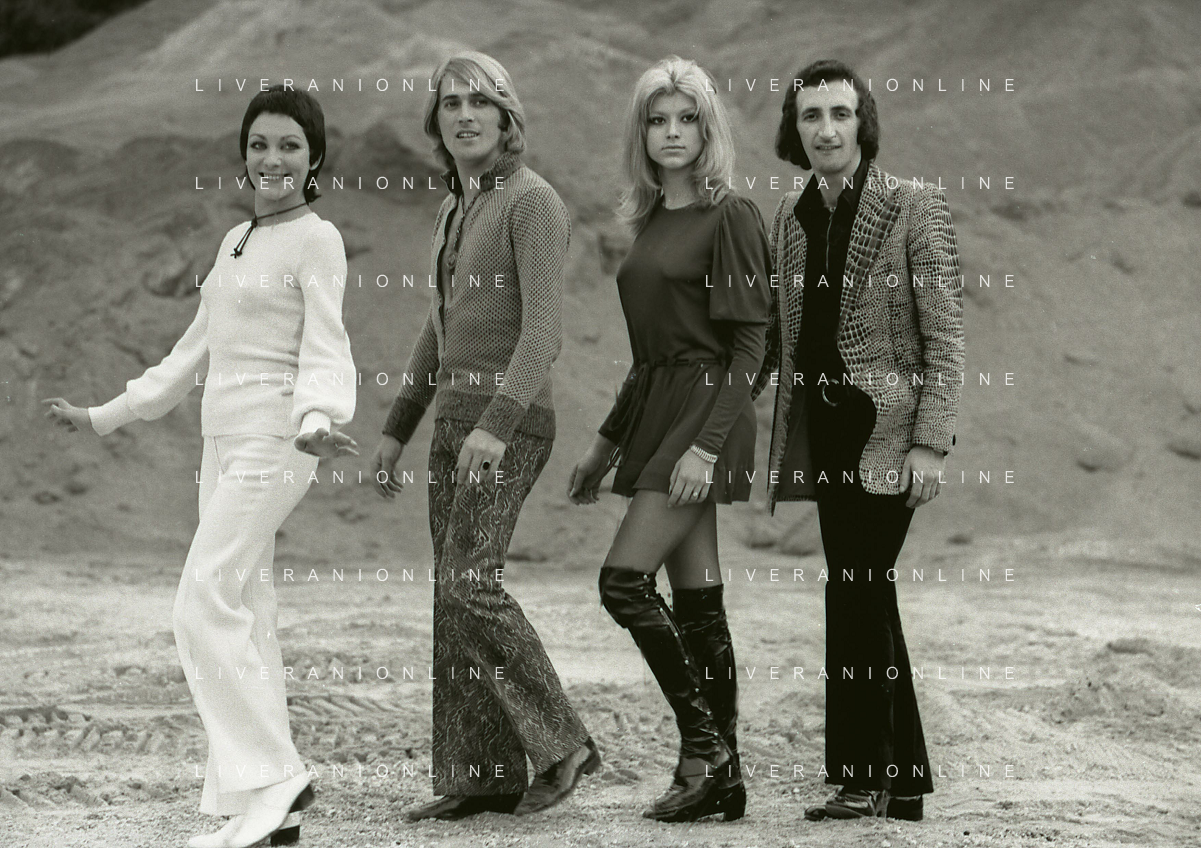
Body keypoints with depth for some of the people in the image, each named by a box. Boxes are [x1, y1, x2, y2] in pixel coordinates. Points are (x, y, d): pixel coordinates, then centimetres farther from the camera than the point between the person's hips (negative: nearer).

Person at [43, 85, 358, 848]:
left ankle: (268, 781, -12)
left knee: (205, 607, -16)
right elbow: (195, 355, 23)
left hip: (271, 443, -8)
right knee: (244, 618, 6)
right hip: (224, 443, 8)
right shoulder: (236, 241, 18)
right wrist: (102, 418, 24)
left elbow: (325, 348, -15)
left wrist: (317, 421, -36)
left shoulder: (317, 240, -5)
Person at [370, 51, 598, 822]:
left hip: (509, 424, -9)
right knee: (456, 595, 4)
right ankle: (483, 775, 7)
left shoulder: (533, 203, -10)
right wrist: (397, 431, 22)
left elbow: (543, 331, -19)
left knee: (470, 581, -18)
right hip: (457, 421, 9)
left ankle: (560, 742, -7)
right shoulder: (458, 212, 17)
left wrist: (496, 427, -29)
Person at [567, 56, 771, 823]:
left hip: (706, 413, -8)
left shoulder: (730, 216, -8)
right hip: (656, 413, 8)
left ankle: (705, 747, -5)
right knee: (696, 601, 8)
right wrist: (607, 442, 21)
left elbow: (749, 345, -13)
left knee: (624, 580, -13)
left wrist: (707, 444, -21)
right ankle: (720, 776, 11)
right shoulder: (651, 221, 15)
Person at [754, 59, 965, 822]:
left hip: (886, 431, -7)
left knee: (856, 593, -12)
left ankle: (863, 775, -4)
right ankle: (903, 781, 19)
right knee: (867, 600, 11)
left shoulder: (914, 210, -6)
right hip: (826, 436, 7)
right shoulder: (791, 217, 12)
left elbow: (946, 341, -9)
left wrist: (931, 445, -16)